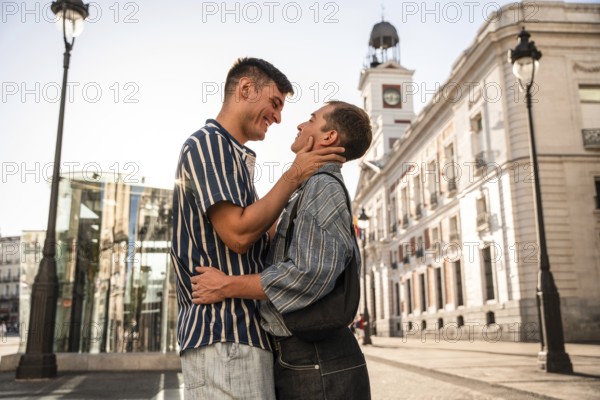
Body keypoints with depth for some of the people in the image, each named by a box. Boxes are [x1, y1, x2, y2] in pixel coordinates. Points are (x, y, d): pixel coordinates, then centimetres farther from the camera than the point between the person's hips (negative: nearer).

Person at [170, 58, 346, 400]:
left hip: (243, 331, 10)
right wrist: (294, 177, -10)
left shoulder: (233, 154, 22)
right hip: (225, 335, -10)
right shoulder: (208, 143, -8)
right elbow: (237, 234, -20)